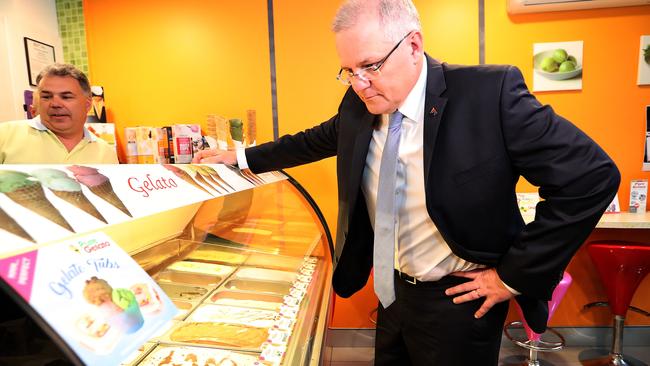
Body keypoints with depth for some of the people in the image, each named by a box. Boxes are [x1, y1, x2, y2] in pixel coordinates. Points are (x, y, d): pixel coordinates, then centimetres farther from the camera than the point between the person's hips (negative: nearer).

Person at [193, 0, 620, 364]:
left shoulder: (491, 92, -22)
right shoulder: (358, 105, -6)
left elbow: (593, 175, -20)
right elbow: (314, 141, 13)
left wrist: (513, 275, -18)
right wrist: (242, 157, 13)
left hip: (458, 300, -5)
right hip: (393, 290, 5)